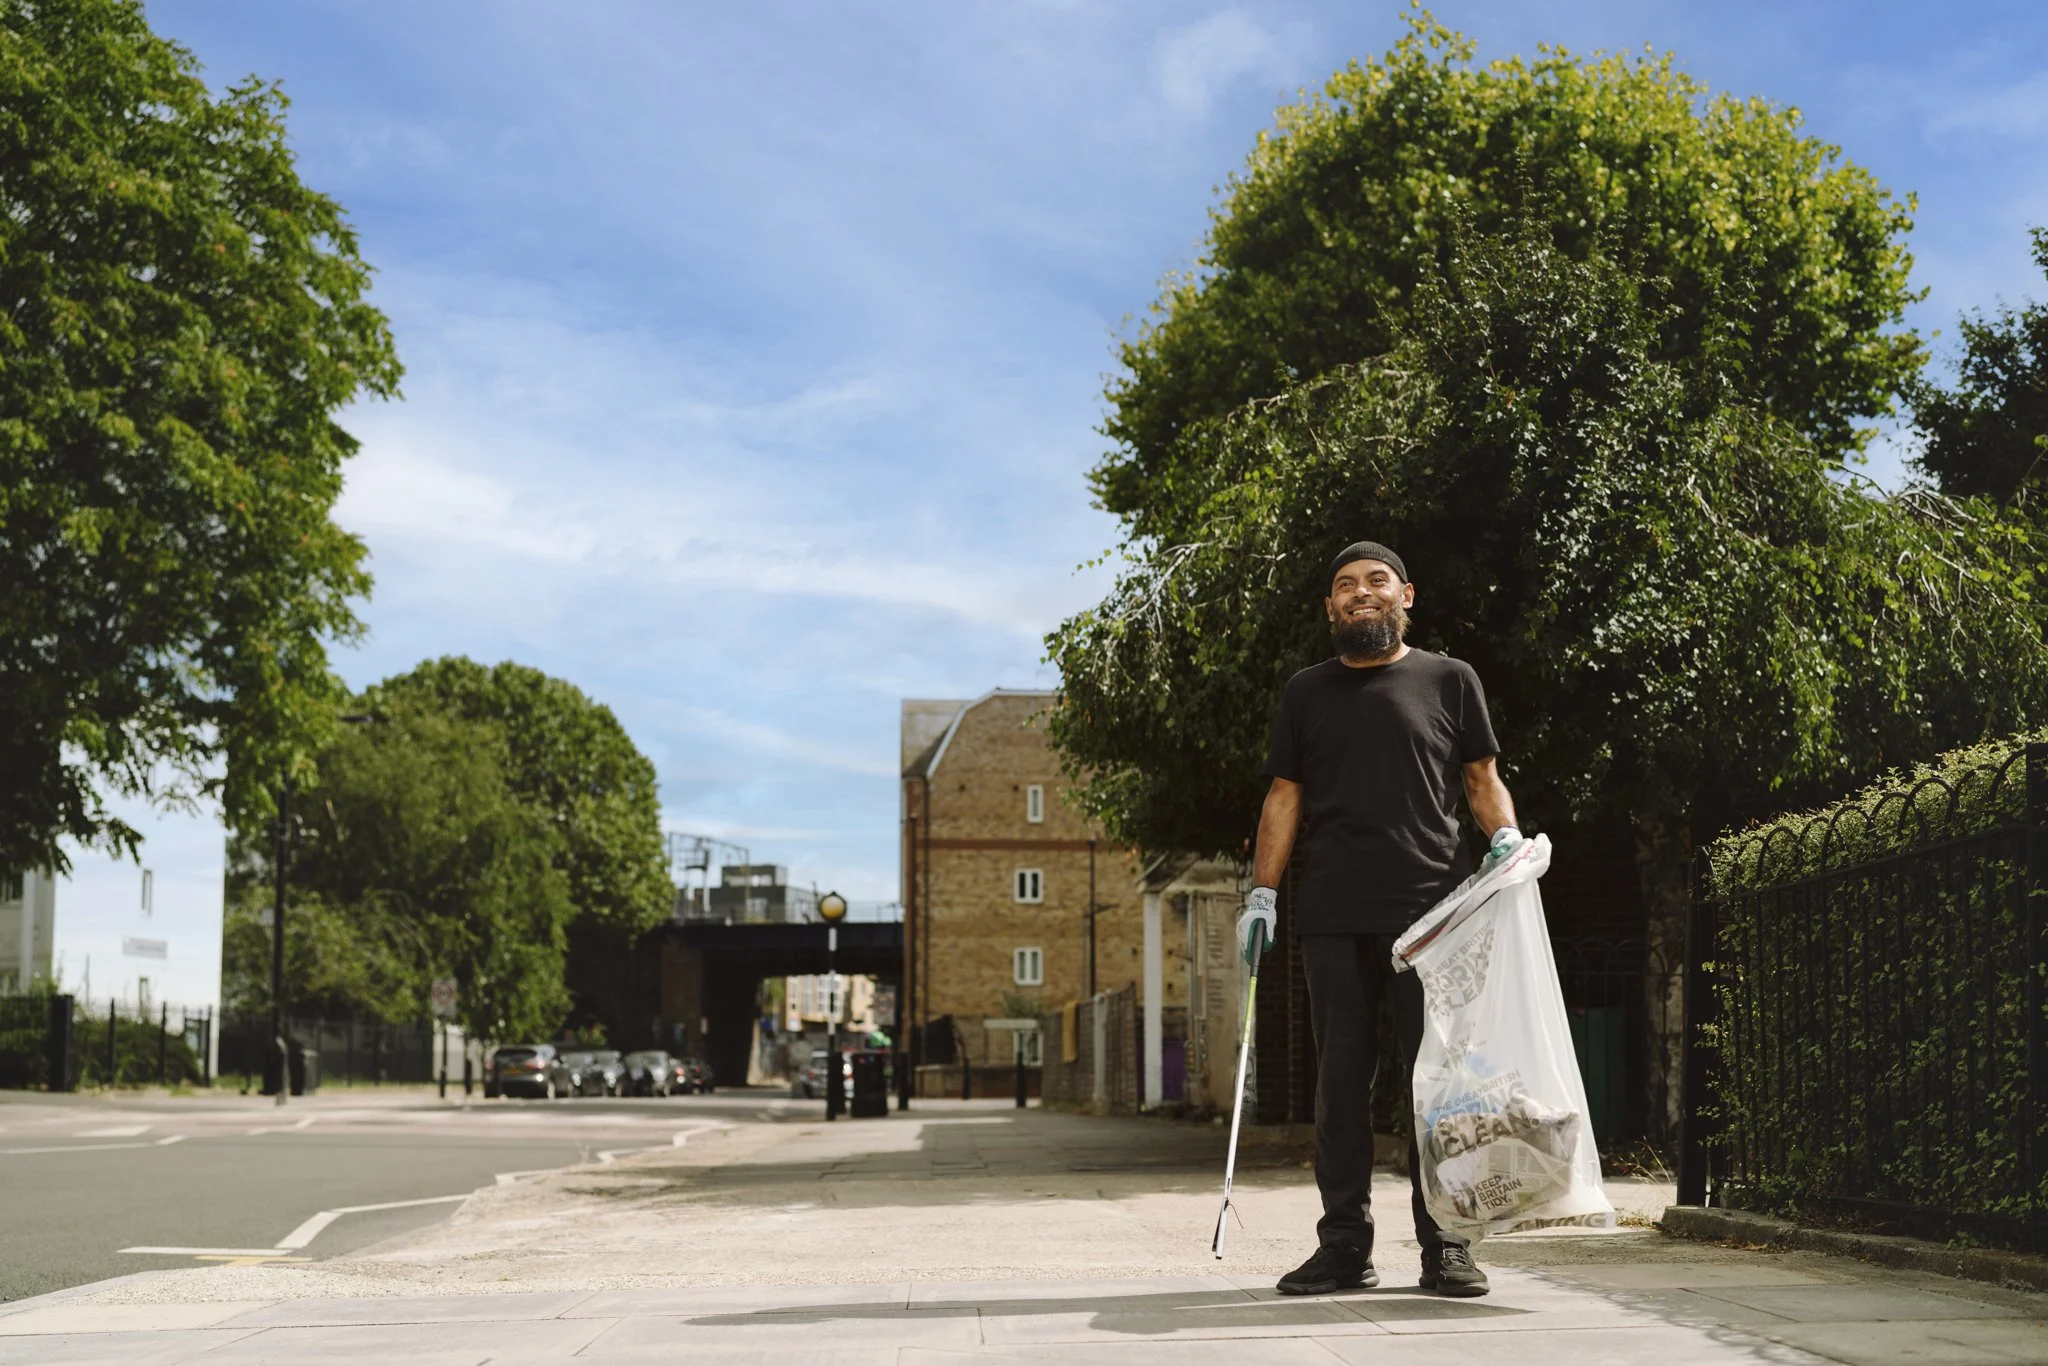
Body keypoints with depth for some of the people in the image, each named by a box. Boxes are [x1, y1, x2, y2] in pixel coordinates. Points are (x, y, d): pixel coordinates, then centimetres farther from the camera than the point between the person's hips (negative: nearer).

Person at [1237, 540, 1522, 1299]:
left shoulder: (1449, 681, 12)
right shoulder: (1306, 693, 17)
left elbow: (1482, 779, 12)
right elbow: (1284, 797, 16)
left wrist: (1504, 836, -8)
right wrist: (1262, 892, 6)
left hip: (1432, 907, -2)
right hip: (1333, 915, 2)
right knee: (1341, 1075, 2)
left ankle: (1443, 1245, 1)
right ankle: (1344, 1246, 7)